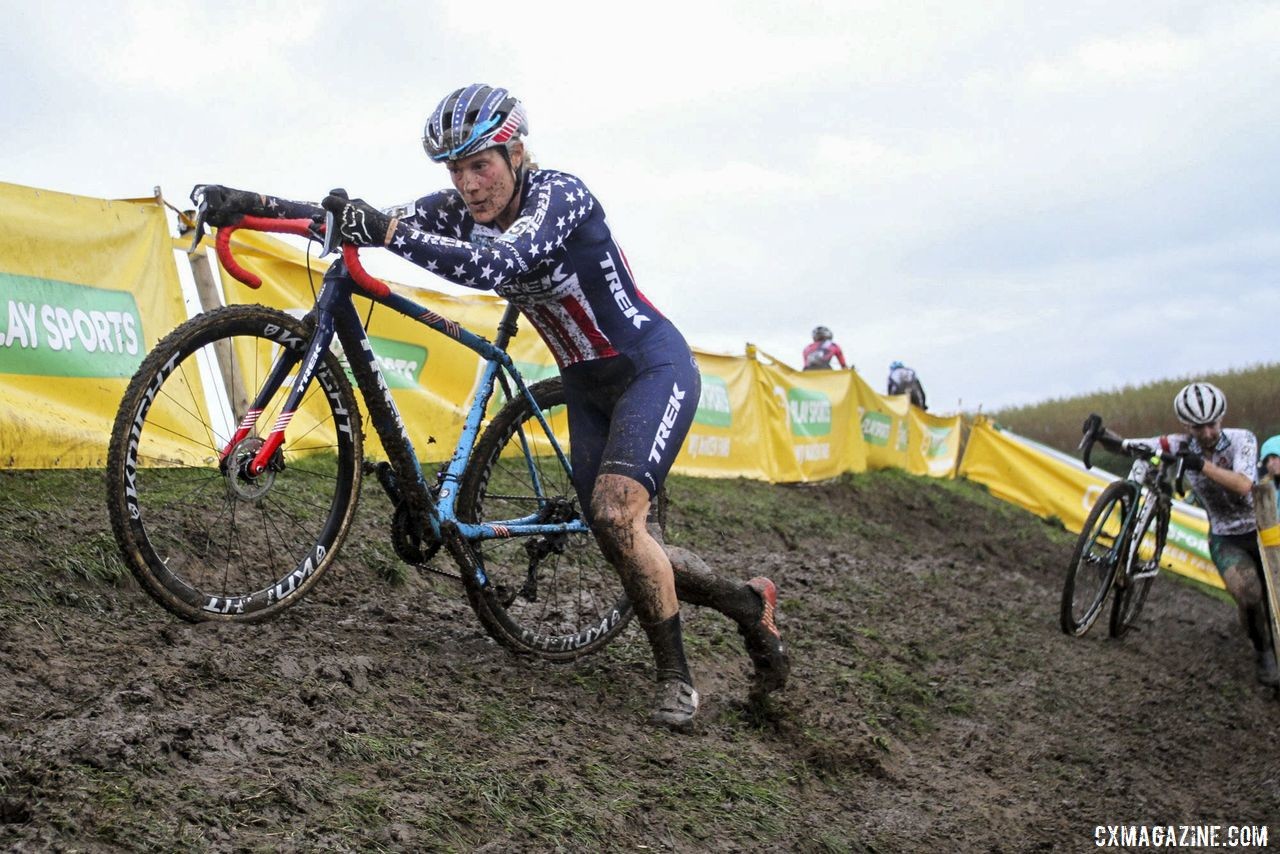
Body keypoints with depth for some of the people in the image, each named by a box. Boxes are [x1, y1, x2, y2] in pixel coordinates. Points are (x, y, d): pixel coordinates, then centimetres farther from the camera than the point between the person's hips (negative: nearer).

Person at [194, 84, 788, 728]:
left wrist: (387, 231, -51)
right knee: (620, 543, 6)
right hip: (588, 385, 8)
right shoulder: (461, 211, -7)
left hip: (654, 366, -8)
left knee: (614, 514, -25)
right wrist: (251, 205, -24)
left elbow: (499, 266, -44)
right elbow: (356, 220, -13)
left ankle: (675, 677, -8)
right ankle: (749, 603, 28)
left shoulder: (560, 194, -26)